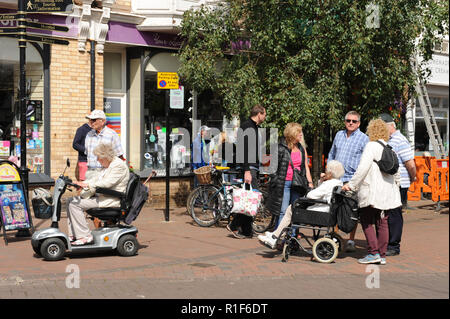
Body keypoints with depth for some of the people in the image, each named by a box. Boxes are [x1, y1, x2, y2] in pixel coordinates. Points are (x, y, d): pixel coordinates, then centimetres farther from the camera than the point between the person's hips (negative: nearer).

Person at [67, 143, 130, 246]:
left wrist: (87, 185, -25)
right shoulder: (107, 165, 17)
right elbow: (97, 179, 18)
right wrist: (81, 183, 3)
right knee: (71, 201, 5)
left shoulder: (119, 165, -15)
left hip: (110, 200, -11)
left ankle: (85, 236, -17)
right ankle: (73, 235, 3)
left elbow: (107, 183, -25)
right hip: (100, 196, 11)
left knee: (75, 204, -20)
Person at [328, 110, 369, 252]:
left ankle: (351, 240, 7)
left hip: (353, 180, -4)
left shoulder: (364, 138, 0)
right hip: (336, 178, 4)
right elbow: (331, 154, 24)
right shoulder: (339, 135, 14)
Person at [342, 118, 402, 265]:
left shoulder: (371, 146, -9)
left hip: (372, 192, -7)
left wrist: (351, 184, -10)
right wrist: (395, 186, 30)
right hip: (388, 193, 7)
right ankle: (382, 255, 12)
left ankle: (374, 253, -3)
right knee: (382, 223, 9)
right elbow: (396, 174, 18)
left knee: (367, 221, 1)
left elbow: (363, 168, -16)